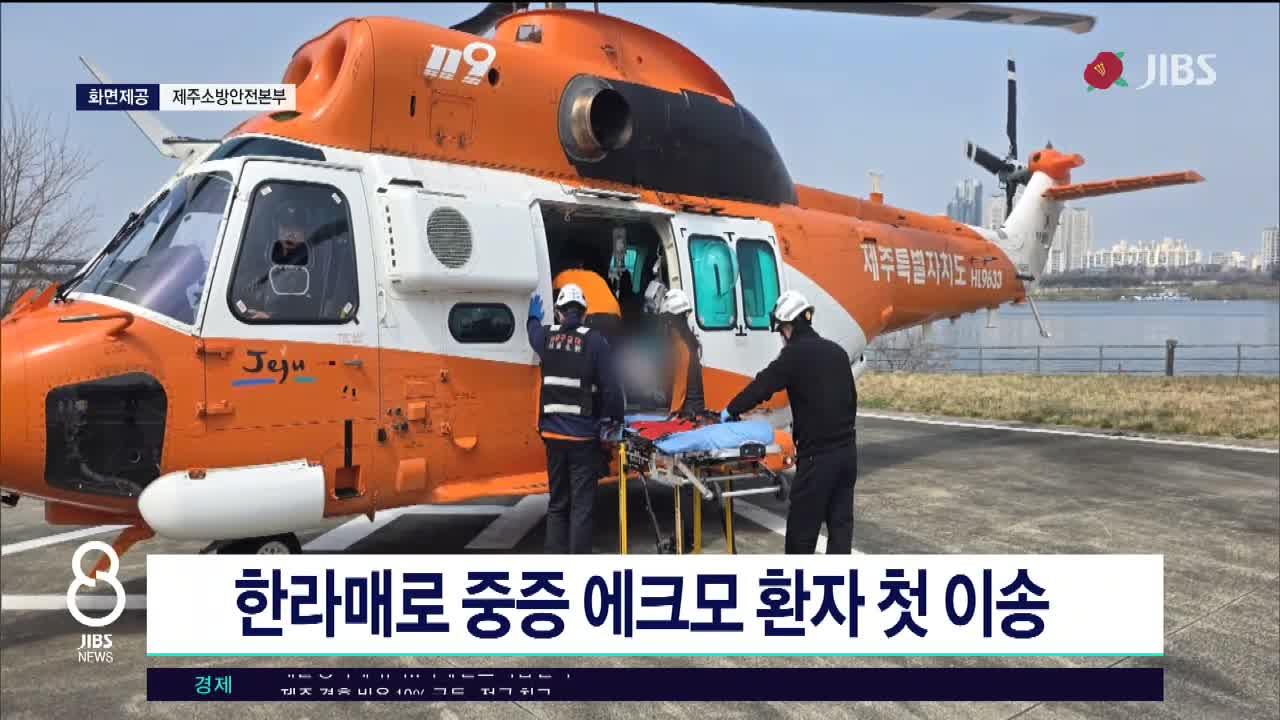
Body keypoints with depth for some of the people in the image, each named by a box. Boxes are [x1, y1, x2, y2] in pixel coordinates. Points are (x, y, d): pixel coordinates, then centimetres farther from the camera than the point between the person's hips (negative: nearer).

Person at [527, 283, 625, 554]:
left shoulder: (547, 337, 3)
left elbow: (534, 332, 28)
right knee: (582, 506, 0)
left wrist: (534, 316, 51)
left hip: (553, 433, 5)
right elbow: (611, 386, -15)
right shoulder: (594, 341, -11)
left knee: (557, 503, 15)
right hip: (584, 436, -4)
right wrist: (614, 419, 2)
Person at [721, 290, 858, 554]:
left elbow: (762, 385, -6)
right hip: (847, 450, 7)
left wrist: (731, 410, 8)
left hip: (818, 455, -7)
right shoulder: (837, 351, 12)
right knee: (841, 521, 9)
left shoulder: (795, 354, -10)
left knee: (802, 523, 4)